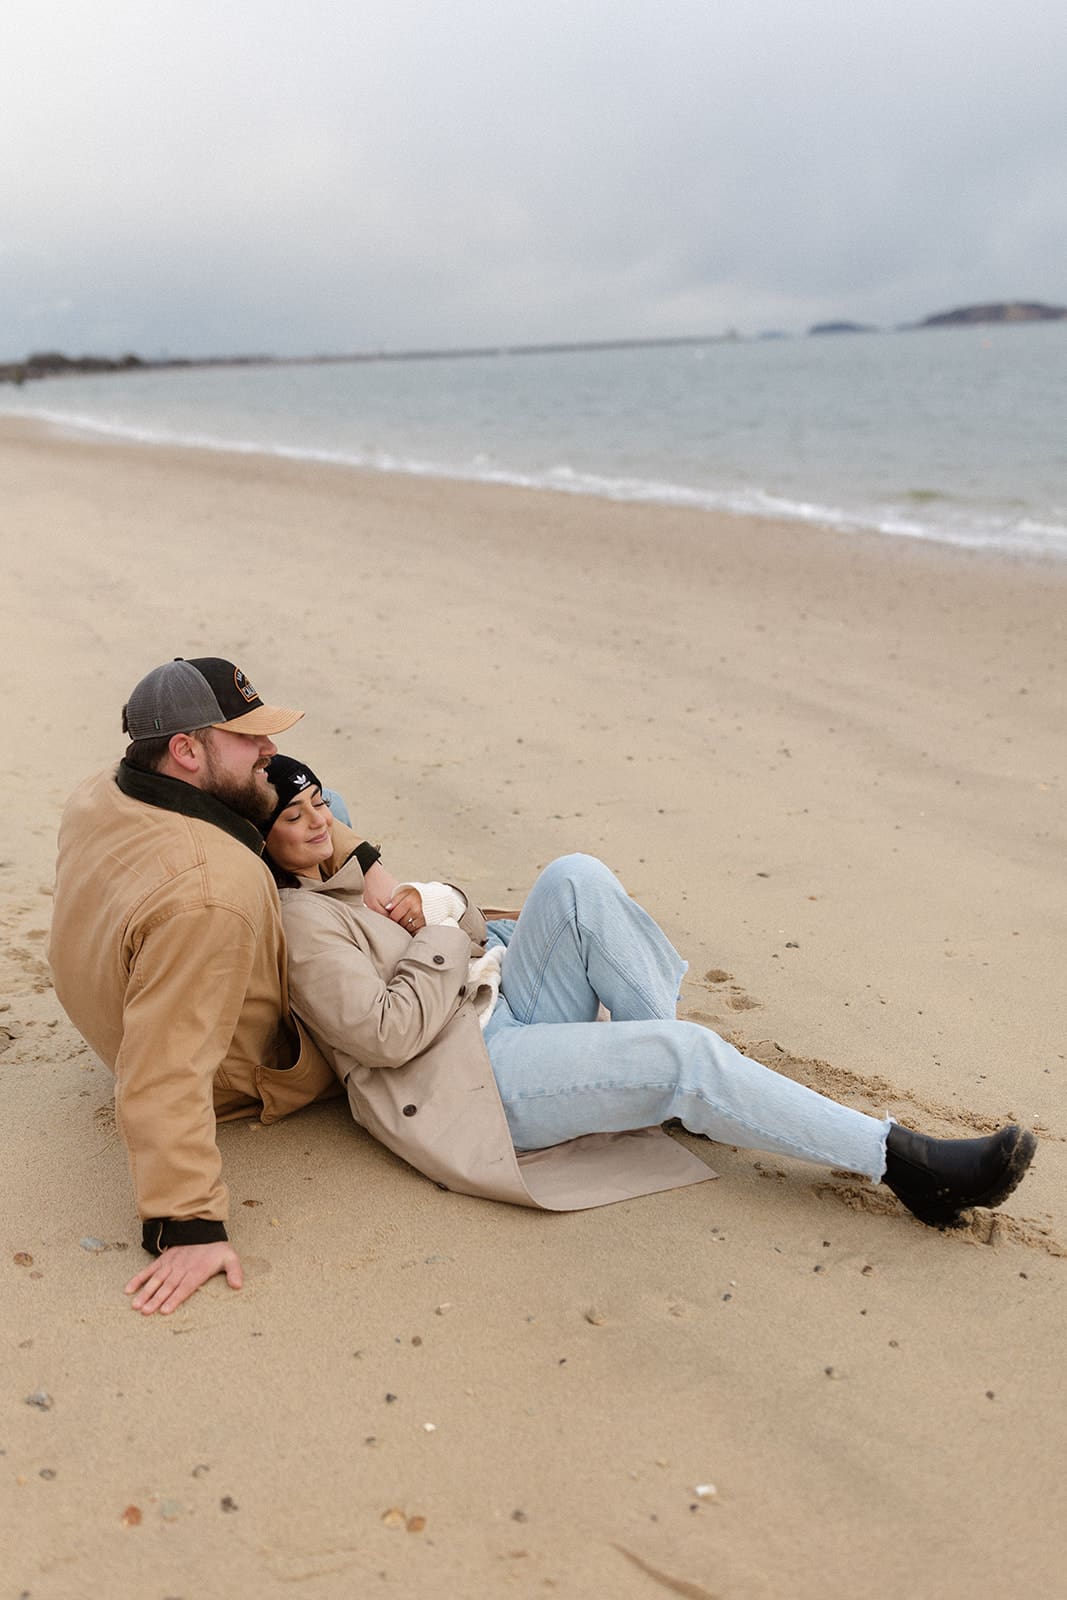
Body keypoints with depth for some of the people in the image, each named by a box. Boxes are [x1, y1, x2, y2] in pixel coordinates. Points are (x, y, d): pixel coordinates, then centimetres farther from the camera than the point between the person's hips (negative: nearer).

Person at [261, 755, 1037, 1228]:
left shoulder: (345, 879, 17)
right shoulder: (299, 922, -12)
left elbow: (468, 931, 21)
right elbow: (388, 1034, -22)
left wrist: (433, 902, -1)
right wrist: (441, 940, -11)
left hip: (501, 1017, 9)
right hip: (472, 1078, -9)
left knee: (576, 879, -13)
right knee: (685, 1056, -24)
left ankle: (697, 1093, -8)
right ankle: (900, 1160, -17)